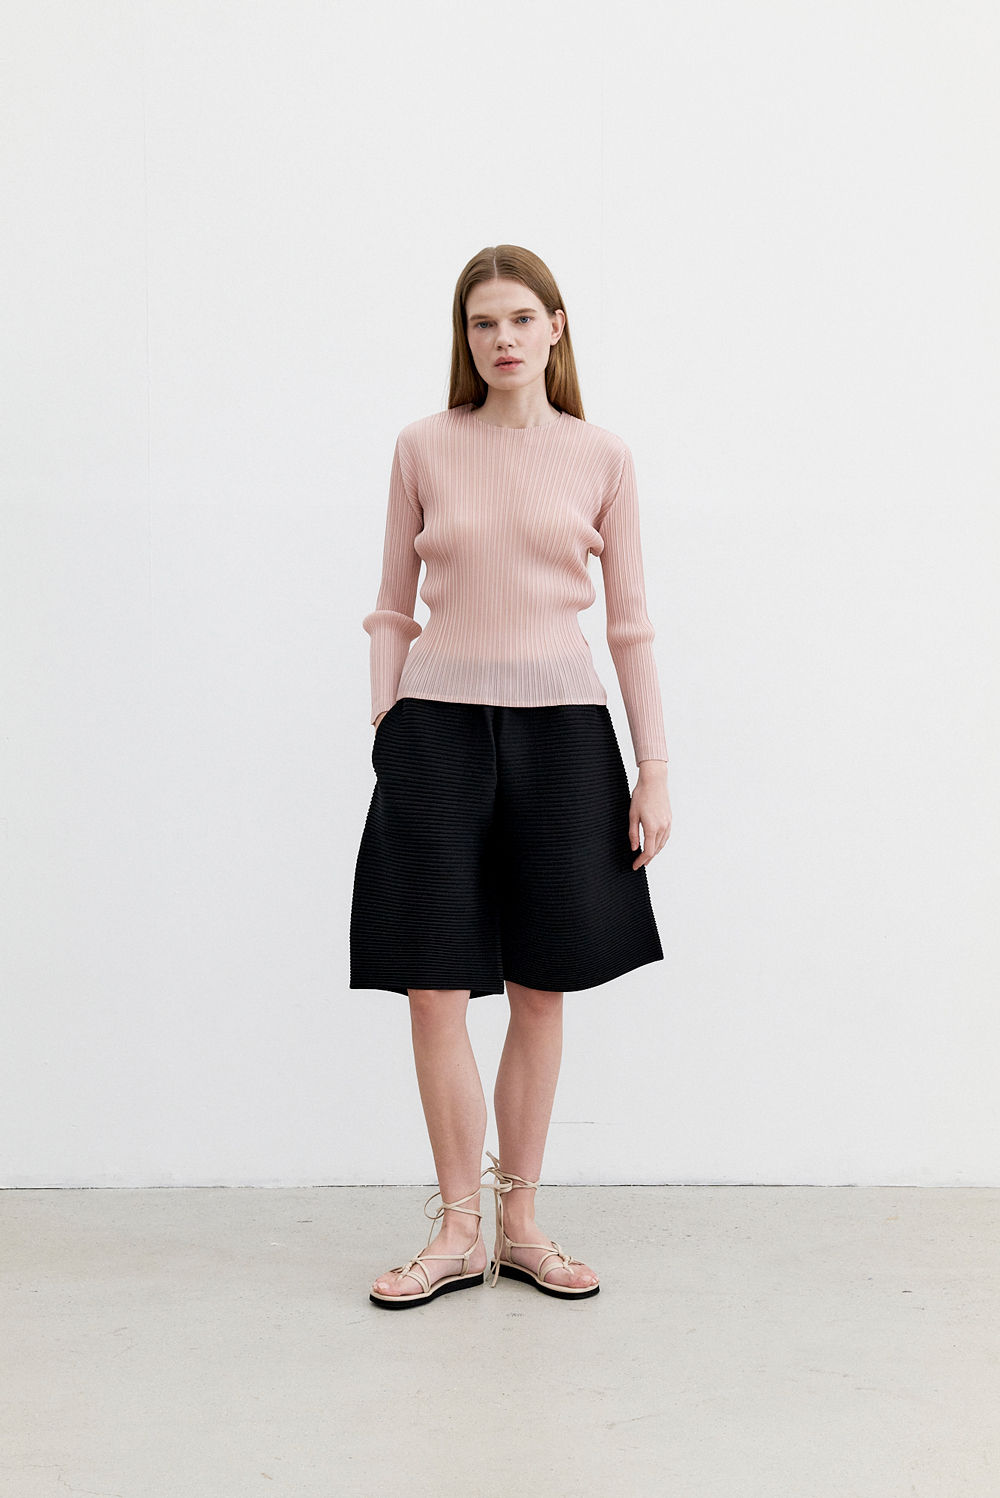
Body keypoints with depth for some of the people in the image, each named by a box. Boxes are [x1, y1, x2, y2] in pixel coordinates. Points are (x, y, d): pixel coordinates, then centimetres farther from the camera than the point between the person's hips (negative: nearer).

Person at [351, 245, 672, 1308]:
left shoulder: (601, 459, 6)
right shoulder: (423, 448, 6)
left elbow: (630, 623, 6)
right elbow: (393, 609, 9)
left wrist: (653, 768, 2)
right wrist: (385, 729, 1)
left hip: (559, 723, 1)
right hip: (438, 720, 0)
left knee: (541, 989, 6)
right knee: (434, 987, -2)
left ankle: (519, 1221, 20)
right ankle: (458, 1230, 12)